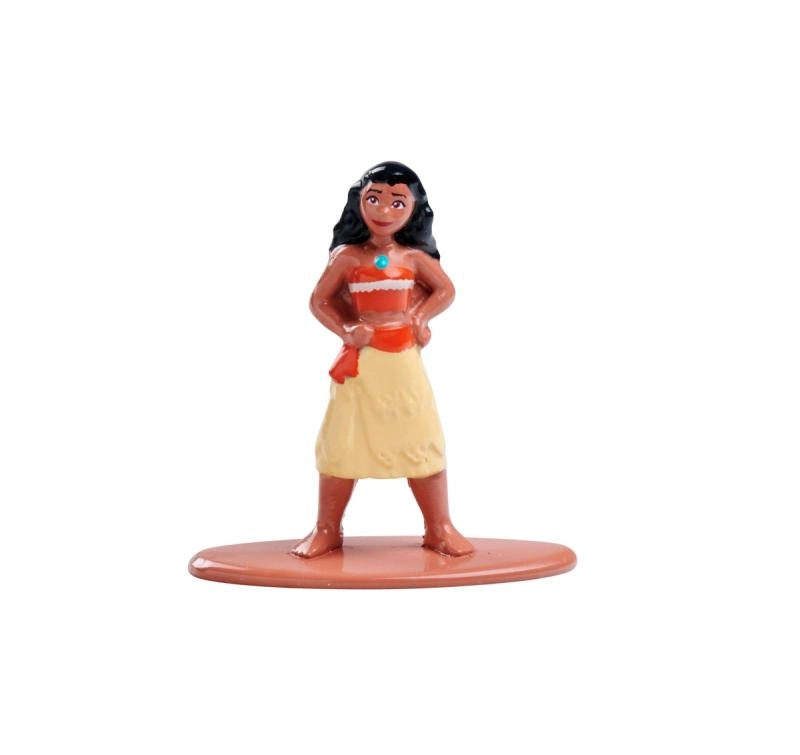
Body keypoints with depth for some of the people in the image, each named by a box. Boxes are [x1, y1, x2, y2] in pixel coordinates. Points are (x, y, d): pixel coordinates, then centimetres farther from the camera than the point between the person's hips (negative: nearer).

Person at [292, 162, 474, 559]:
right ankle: (326, 530, 15)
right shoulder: (347, 256, -2)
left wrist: (419, 317, -5)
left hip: (403, 360, 1)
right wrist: (345, 330, -13)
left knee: (421, 441, 5)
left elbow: (446, 291, 10)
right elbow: (319, 300, 1)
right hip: (360, 361, -1)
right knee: (341, 443, 3)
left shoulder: (414, 257, 1)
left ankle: (439, 528, 16)